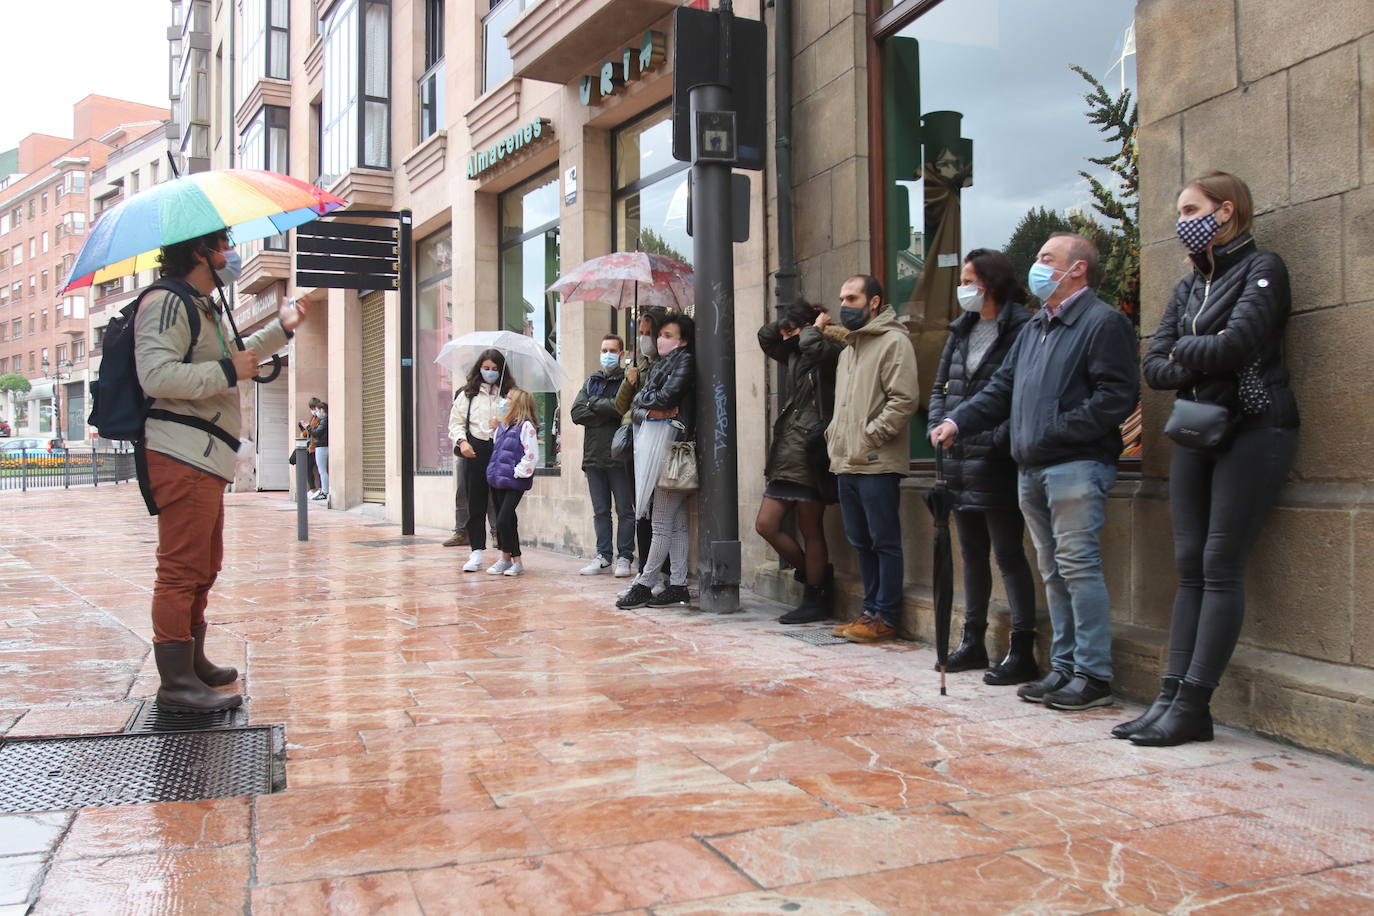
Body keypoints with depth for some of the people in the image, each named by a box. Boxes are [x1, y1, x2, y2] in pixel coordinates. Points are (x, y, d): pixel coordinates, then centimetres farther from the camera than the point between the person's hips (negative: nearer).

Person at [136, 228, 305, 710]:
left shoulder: (206, 310, 24)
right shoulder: (165, 303, -9)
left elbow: (230, 357, 42)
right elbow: (156, 375, -23)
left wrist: (280, 328, 37)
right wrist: (227, 372, -17)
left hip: (206, 459, 11)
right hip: (182, 457, -11)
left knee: (204, 568, 18)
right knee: (182, 569, -9)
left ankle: (194, 663, 29)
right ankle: (176, 681, -4)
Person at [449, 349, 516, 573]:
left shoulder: (509, 394, 7)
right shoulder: (468, 394, 11)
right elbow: (456, 421, 9)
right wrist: (462, 441, -6)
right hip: (475, 452, 1)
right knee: (475, 504, 2)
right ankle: (477, 552, 7)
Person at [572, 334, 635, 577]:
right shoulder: (591, 382, 16)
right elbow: (577, 413, 3)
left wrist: (594, 405, -8)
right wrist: (609, 414, -8)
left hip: (619, 457, -5)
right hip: (594, 455, 5)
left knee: (625, 510, 1)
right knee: (600, 511, 10)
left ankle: (624, 557, 8)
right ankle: (604, 556, 17)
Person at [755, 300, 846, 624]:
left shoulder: (831, 352, -7)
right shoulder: (795, 356, 17)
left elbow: (811, 344, -28)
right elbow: (765, 336, 27)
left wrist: (817, 325, -7)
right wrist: (790, 325, 15)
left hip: (812, 454, -9)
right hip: (788, 454, 9)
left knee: (811, 532, 0)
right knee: (766, 525, 6)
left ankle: (816, 599, 13)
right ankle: (815, 577, 21)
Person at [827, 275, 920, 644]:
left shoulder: (893, 341, -6)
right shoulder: (849, 348, 22)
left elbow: (904, 399, -16)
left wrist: (871, 436, -17)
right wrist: (834, 434, 13)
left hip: (877, 464, -9)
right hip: (846, 464, 9)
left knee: (885, 542, -2)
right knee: (861, 542, 13)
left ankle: (886, 617, 4)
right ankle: (871, 611, 22)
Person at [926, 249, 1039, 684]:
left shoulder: (1022, 330, -9)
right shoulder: (961, 331, 15)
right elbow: (940, 387, 19)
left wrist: (998, 441, -19)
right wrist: (939, 428, 5)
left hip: (997, 464, -8)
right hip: (959, 462, 8)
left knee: (1009, 553, -3)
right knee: (972, 554, 15)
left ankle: (1022, 652, 4)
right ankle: (973, 642, 26)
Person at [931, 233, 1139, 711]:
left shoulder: (1104, 322, -5)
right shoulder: (1034, 328, 22)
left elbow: (1117, 395, -15)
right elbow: (1002, 388, 21)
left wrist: (1058, 431, -17)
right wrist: (958, 421, 7)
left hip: (1076, 467, -9)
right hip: (1032, 470, 9)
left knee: (1078, 567, -9)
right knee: (1054, 572, 11)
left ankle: (1094, 675, -2)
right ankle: (1064, 667, 19)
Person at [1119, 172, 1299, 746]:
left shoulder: (1261, 268, -3)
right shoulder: (1188, 288, 18)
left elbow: (1236, 343, -19)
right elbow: (1154, 368, 7)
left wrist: (1183, 352, -1)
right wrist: (1198, 364, -12)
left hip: (1253, 431, -7)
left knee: (1220, 567, -8)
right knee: (1190, 567, 2)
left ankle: (1192, 705, -6)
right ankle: (1171, 696, 3)